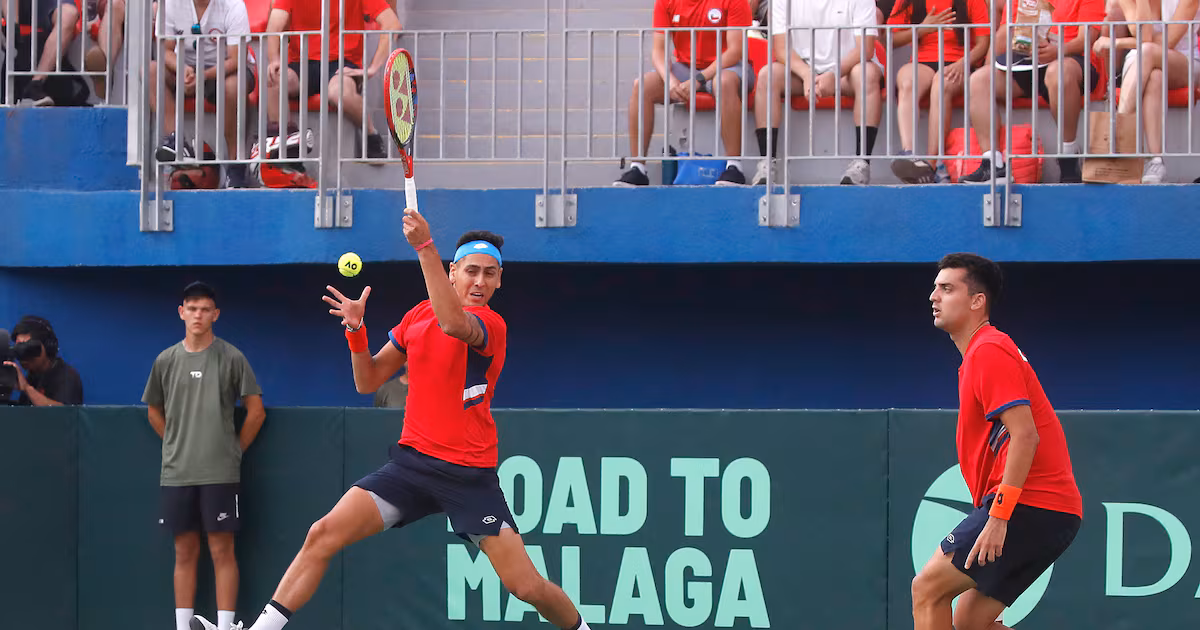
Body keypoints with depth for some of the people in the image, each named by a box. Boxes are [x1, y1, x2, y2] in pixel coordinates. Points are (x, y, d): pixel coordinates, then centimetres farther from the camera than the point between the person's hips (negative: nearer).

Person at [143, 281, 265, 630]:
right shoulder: (166, 361, 6)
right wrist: (177, 445, 13)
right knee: (185, 552, 6)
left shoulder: (231, 358, -3)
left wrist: (235, 450, 2)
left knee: (221, 550, -4)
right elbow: (154, 411, 19)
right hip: (176, 473, 3)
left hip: (219, 473, -3)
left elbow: (256, 411, 1)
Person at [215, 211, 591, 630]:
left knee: (527, 587, -9)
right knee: (324, 535, -11)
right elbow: (368, 381, 15)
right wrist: (356, 330, -4)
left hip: (470, 476, -4)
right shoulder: (418, 316, 9)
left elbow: (453, 323, -34)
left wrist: (424, 246, -37)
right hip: (412, 460, 5)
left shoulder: (492, 324, -9)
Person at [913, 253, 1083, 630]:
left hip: (1029, 508, -10)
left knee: (927, 589, -8)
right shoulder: (979, 353, 22)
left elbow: (1025, 435, -19)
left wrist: (998, 517, -23)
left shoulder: (988, 351, -9)